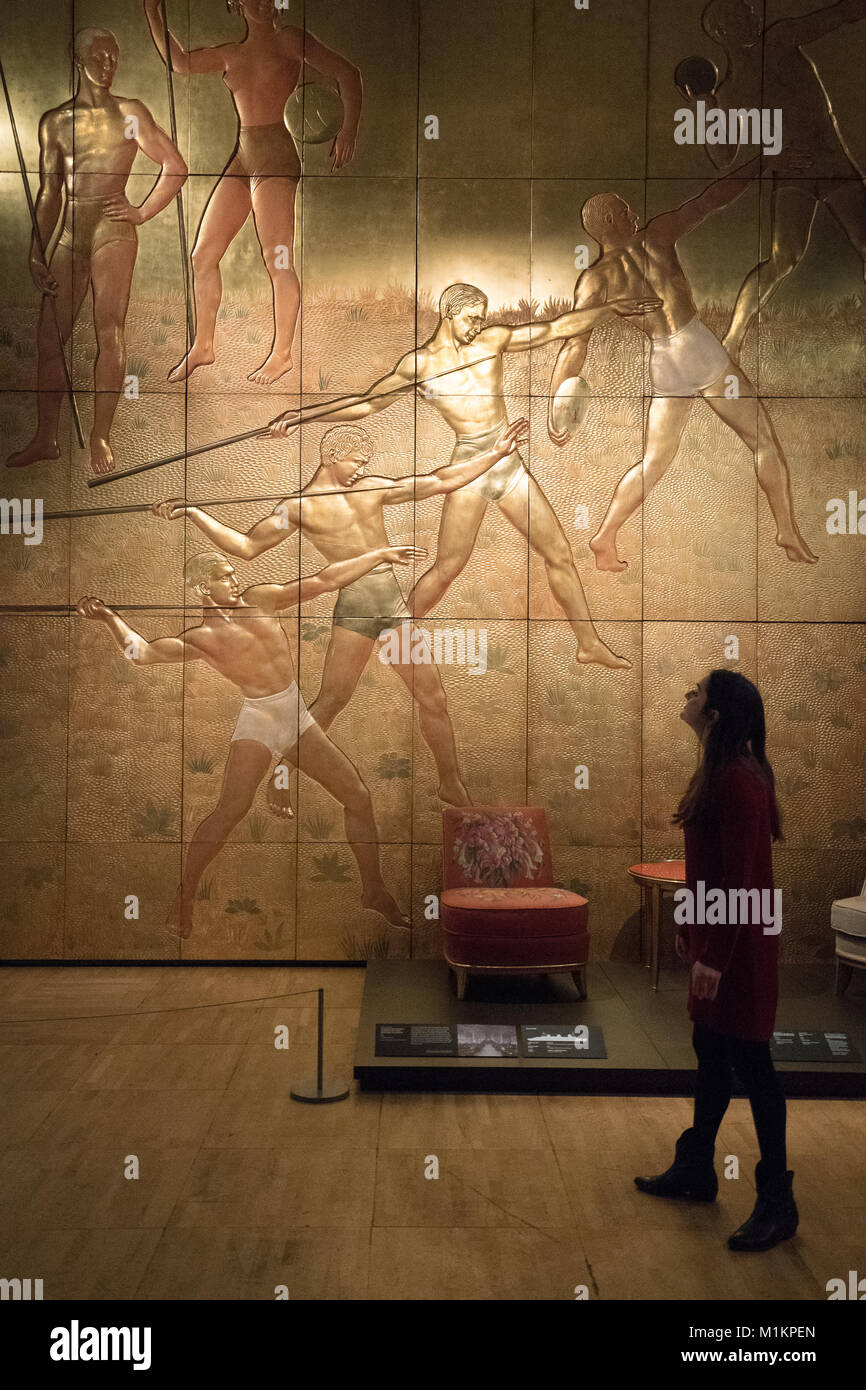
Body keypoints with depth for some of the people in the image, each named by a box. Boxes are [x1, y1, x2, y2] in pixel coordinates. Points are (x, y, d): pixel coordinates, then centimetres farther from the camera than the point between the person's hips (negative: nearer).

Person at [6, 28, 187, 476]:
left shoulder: (129, 113, 7)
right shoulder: (53, 122, 15)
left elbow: (176, 168, 6)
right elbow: (48, 195, 16)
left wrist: (142, 212, -2)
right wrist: (35, 253, 11)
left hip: (112, 230, -4)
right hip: (68, 236, 4)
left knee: (110, 334, -11)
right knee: (48, 340, 2)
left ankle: (100, 437, -7)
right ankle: (45, 439, 11)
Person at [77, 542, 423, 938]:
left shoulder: (260, 598, 4)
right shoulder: (201, 638, -9)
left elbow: (325, 580, 7)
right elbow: (141, 652, -21)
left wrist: (381, 555, 9)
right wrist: (110, 618, -36)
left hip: (298, 715, 5)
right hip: (258, 720, -5)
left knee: (358, 797, 5)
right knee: (230, 810, -21)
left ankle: (374, 891, 20)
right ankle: (185, 893, -3)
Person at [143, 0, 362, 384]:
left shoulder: (288, 39, 1)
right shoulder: (231, 53, 18)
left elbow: (347, 73, -4)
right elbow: (181, 62, 26)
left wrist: (349, 128, -17)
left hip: (276, 153, -7)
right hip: (242, 156, 7)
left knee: (276, 260, -10)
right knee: (203, 255, 6)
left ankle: (282, 354, 1)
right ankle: (203, 346, 17)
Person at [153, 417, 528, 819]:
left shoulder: (372, 488, 13)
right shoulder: (298, 507, 0)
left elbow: (441, 482, 17)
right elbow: (245, 546, -2)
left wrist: (494, 453, 15)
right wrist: (191, 511, -9)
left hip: (395, 602, 5)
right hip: (354, 603, -5)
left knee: (433, 697, 6)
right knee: (330, 701, -5)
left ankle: (452, 785, 21)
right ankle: (280, 778, 13)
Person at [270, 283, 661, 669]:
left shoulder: (492, 341, 8)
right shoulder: (419, 363, 0)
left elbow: (559, 327, 14)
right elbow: (365, 404, 3)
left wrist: (612, 307, 10)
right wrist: (303, 416, -5)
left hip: (510, 464, 4)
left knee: (559, 554, 8)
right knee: (446, 568, -3)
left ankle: (589, 643, 22)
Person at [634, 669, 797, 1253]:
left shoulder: (739, 780, -22)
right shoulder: (718, 772, 9)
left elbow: (738, 877, -24)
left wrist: (714, 955, -22)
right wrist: (692, 930, 21)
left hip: (739, 942, -10)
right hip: (715, 934, 10)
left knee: (750, 1062, 0)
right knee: (711, 1053, 19)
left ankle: (778, 1204, 14)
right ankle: (695, 1169, 35)